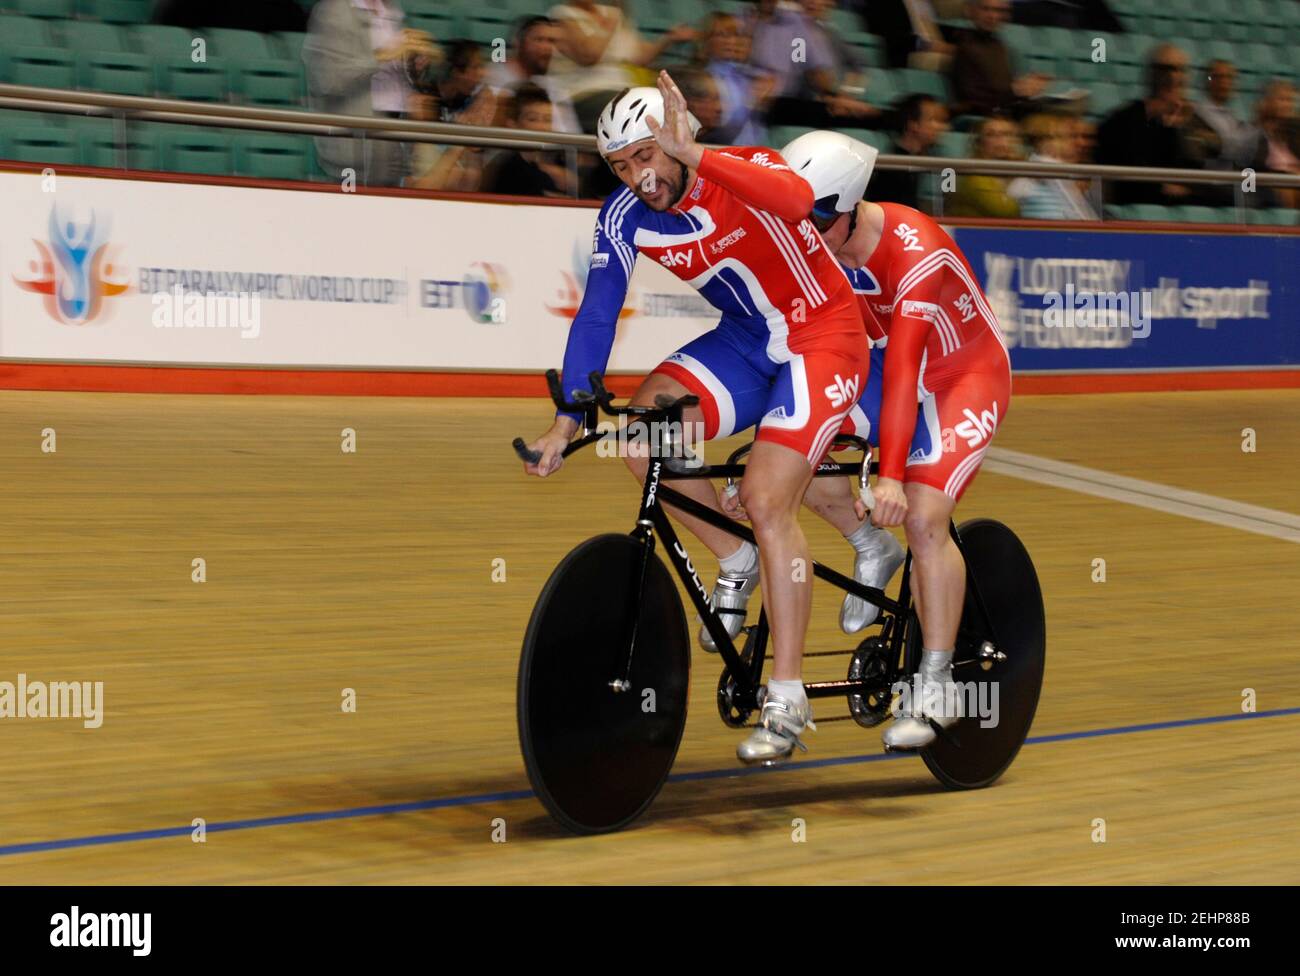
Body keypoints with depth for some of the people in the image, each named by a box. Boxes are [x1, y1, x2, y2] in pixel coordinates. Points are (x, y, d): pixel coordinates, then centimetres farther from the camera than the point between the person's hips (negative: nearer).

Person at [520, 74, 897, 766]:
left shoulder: (742, 170, -24)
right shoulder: (625, 217, -9)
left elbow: (798, 200, -47)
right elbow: (596, 316, -8)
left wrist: (693, 154, -55)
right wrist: (568, 419, -17)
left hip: (823, 338, -6)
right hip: (745, 344, 6)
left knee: (767, 499, -19)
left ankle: (787, 701, -11)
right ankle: (737, 561, 5)